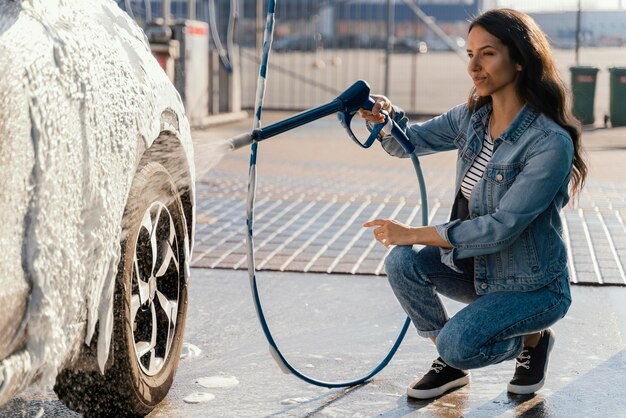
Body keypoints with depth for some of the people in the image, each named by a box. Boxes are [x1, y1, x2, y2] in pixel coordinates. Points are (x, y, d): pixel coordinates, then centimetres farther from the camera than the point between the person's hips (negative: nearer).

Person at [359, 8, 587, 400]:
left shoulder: (551, 143, -26)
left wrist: (413, 233, -25)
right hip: (476, 266, 7)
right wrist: (384, 117, -19)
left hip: (534, 286, -6)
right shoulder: (471, 117, -4)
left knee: (457, 343, -26)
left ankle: (533, 338, 7)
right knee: (402, 262, -18)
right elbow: (409, 142, 6)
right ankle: (451, 365, 5)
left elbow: (502, 227, -28)